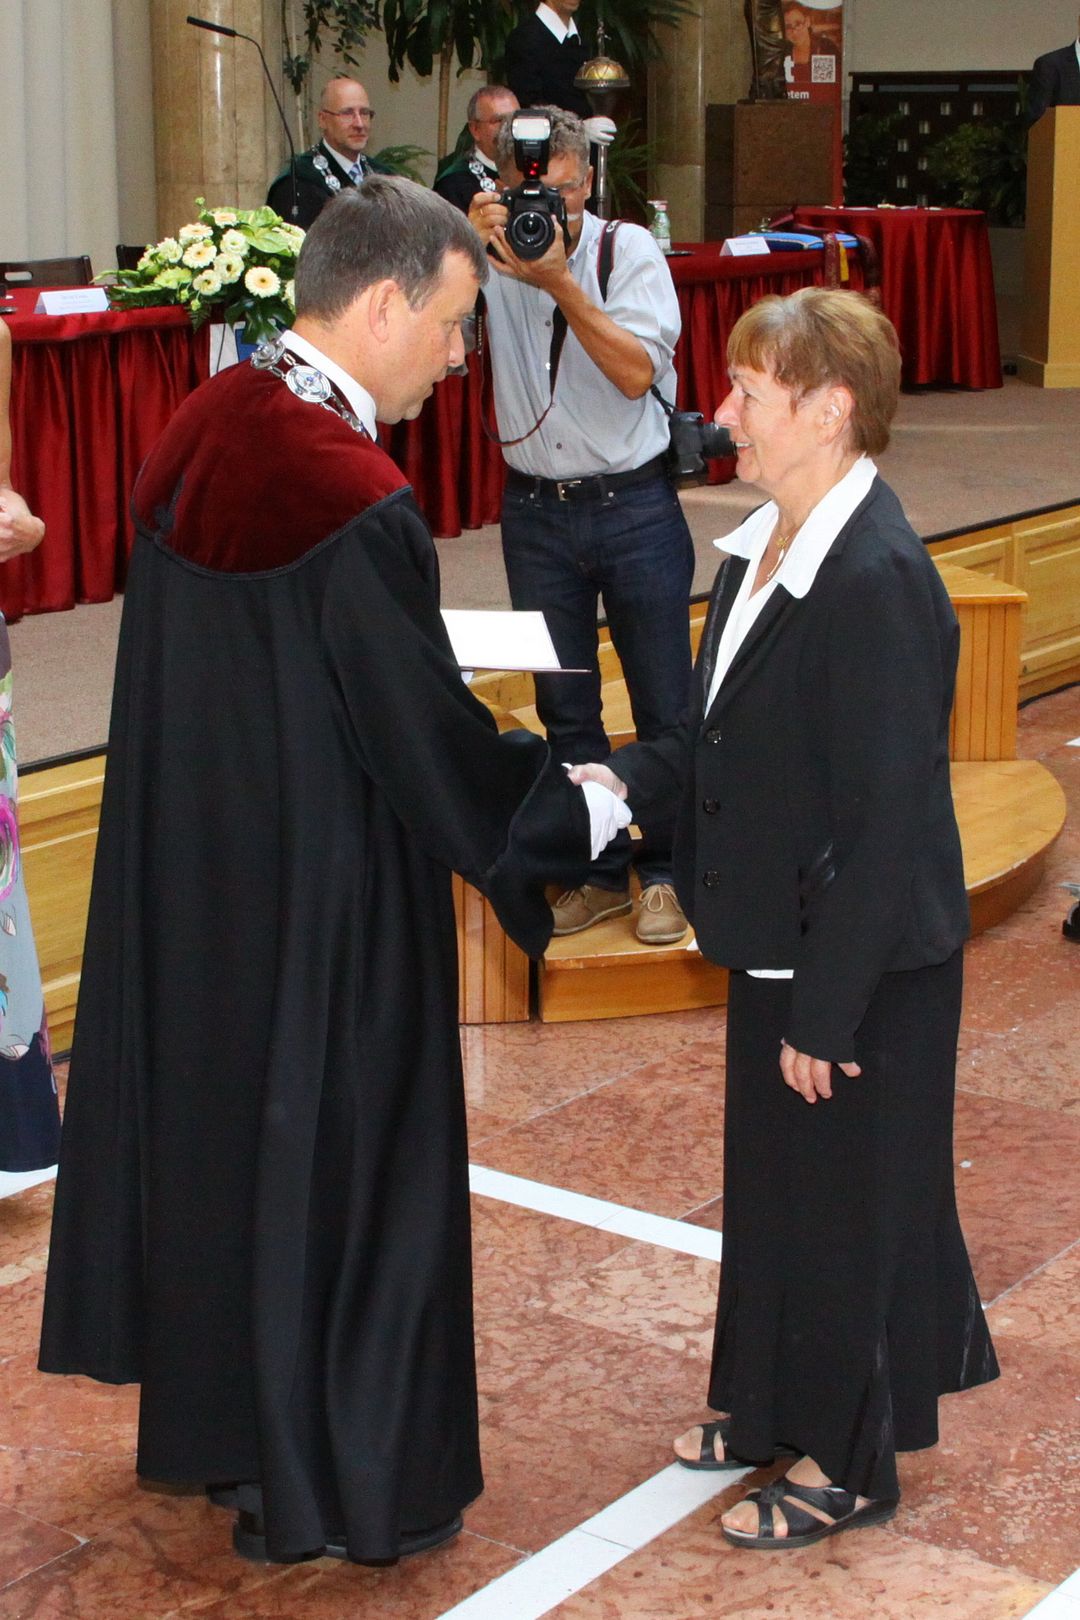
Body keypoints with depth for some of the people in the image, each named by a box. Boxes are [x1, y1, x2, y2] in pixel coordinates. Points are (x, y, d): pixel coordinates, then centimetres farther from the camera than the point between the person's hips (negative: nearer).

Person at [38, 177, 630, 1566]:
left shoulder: (198, 431, -1)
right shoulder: (354, 500, -26)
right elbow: (434, 736, -19)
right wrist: (591, 810, -4)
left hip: (185, 870, 8)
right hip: (323, 908, -8)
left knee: (204, 1117, 21)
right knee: (334, 1155, 8)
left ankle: (203, 1414, 40)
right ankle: (336, 1482, 25)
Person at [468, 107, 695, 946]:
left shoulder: (631, 250, -5)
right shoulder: (492, 256, 0)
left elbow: (636, 372, -17)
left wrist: (559, 283, -24)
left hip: (635, 504, -2)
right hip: (536, 508, 2)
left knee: (663, 700, 5)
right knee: (564, 704, 10)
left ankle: (664, 871, 21)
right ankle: (599, 871, 24)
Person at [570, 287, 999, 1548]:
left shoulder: (877, 581, -25)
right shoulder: (759, 549, 4)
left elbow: (885, 818, -24)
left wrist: (826, 1012, -21)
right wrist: (628, 775, -4)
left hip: (863, 972, -9)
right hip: (777, 947, 9)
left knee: (849, 1199, 8)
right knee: (770, 1188, 22)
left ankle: (847, 1465, 27)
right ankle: (776, 1406, 42)